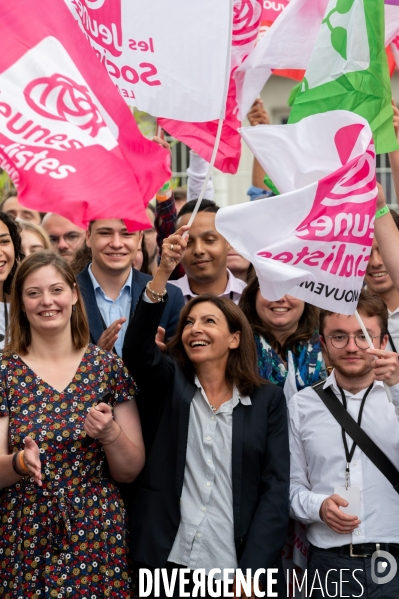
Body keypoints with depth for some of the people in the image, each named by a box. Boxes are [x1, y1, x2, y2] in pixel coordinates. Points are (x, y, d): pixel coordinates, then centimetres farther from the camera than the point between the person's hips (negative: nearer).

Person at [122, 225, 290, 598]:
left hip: (236, 565, 0)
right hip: (165, 559, 0)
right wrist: (164, 272, -28)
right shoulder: (167, 384, 5)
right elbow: (136, 349, -16)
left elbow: (275, 488, -2)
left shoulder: (267, 400, 4)